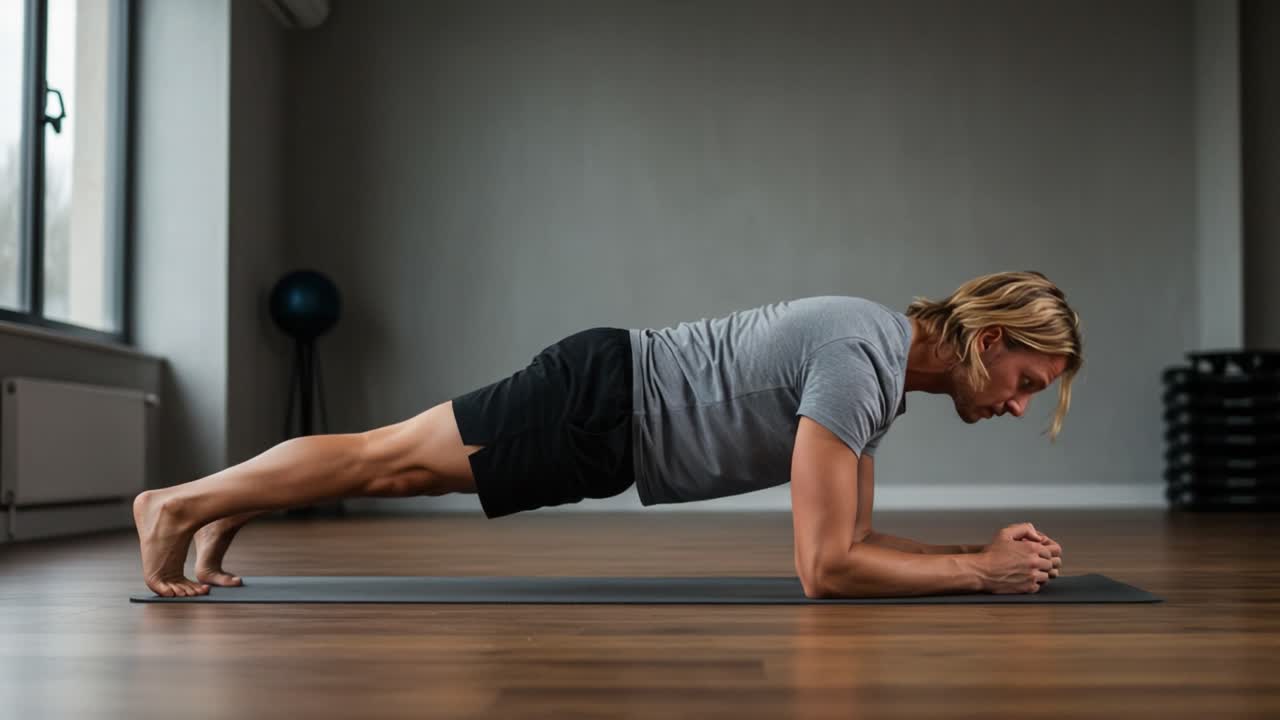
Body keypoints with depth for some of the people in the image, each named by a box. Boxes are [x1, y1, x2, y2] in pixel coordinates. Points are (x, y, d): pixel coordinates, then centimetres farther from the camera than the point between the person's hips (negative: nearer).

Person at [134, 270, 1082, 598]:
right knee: (385, 458, 2)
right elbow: (823, 566, -28)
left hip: (613, 418, 9)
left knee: (401, 468, 18)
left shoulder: (883, 360, 6)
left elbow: (853, 536, 12)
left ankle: (222, 522, 33)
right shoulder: (861, 360, -27)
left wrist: (985, 550, 3)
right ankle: (182, 505, 17)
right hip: (601, 402, -9)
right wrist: (982, 570, -22)